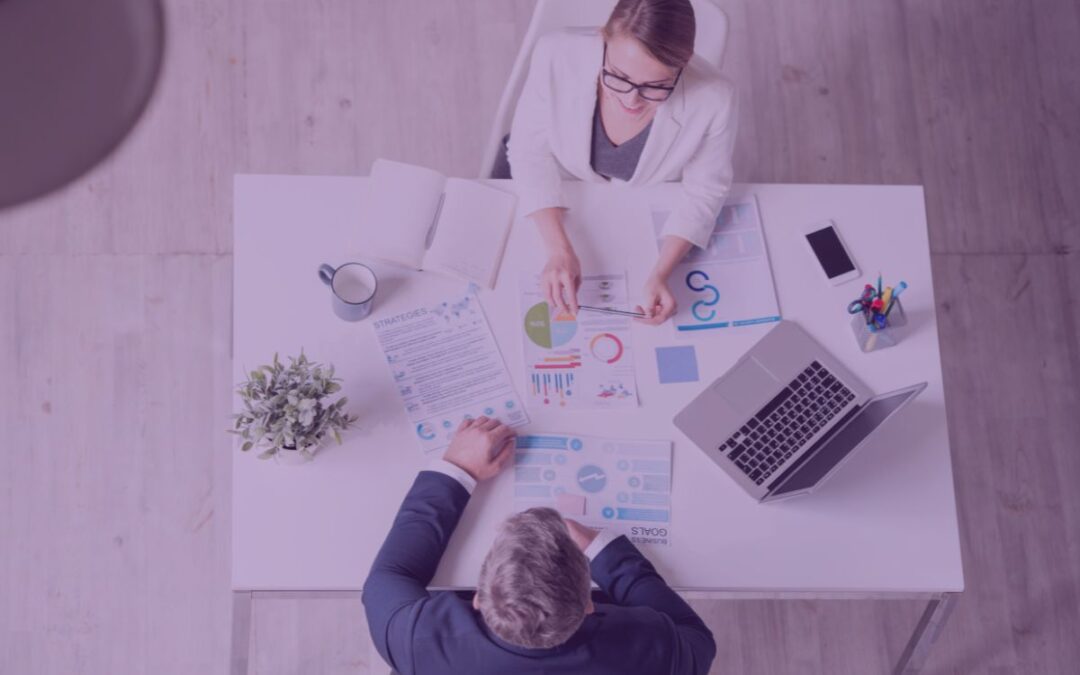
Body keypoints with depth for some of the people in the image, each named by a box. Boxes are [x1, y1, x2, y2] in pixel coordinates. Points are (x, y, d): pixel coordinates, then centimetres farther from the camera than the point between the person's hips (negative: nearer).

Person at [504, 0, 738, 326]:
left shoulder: (713, 100, -36)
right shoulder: (557, 56, -37)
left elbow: (703, 192, -17)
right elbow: (531, 151, -21)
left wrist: (661, 272, -32)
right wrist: (559, 249, -34)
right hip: (552, 198, 0)